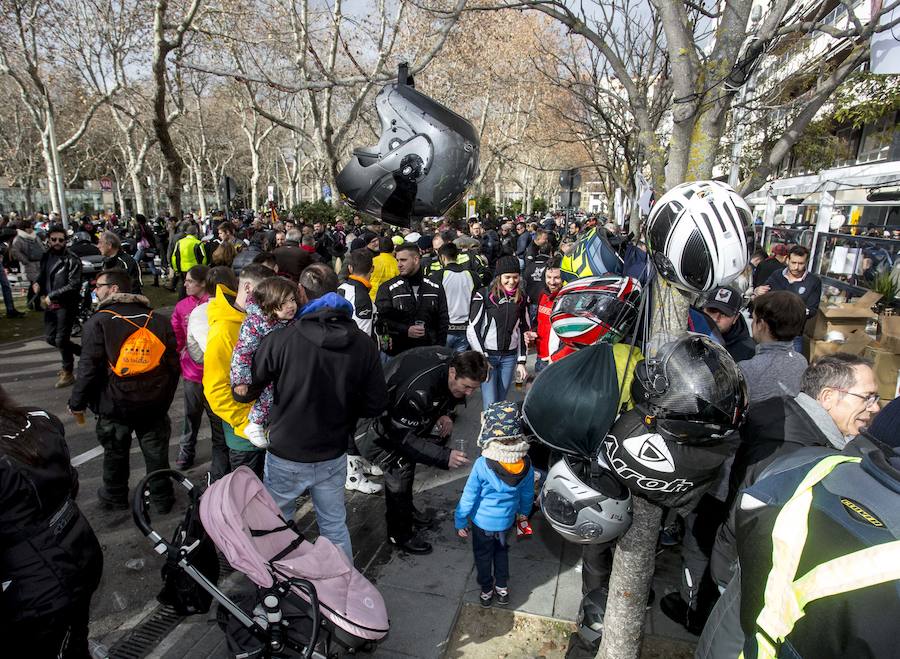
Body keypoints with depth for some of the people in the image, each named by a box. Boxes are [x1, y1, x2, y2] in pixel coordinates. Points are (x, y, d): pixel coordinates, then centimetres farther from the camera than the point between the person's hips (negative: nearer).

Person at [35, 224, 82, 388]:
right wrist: (37, 284, -1)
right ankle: (83, 351, 32)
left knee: (61, 340, -3)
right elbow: (42, 275, 22)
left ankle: (68, 373, 14)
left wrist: (52, 296, -20)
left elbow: (74, 285, -20)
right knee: (51, 338, 13)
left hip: (66, 305, -7)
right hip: (50, 305, 7)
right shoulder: (46, 256, 9)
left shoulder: (72, 260, -13)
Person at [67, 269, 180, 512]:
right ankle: (161, 499, 28)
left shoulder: (98, 322, -12)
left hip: (114, 404, -2)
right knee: (156, 452, 15)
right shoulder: (158, 320, -1)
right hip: (154, 403, 2)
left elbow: (88, 368, -14)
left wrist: (77, 402, 0)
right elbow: (173, 364, 1)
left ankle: (115, 497, 37)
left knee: (115, 452, 19)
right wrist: (165, 397, 14)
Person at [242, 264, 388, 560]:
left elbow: (246, 389, -10)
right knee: (335, 526, 20)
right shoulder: (363, 344, -12)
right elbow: (376, 404, -6)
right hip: (333, 458, 2)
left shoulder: (280, 340, -21)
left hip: (286, 458, -2)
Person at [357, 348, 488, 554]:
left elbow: (443, 394, 7)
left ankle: (406, 511, 40)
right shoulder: (418, 390, -42)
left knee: (408, 460, 18)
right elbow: (403, 437, -33)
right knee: (399, 470, -14)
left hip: (397, 411, 9)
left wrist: (444, 413, -13)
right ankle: (399, 534, 5)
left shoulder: (452, 360, -16)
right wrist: (444, 457, -36)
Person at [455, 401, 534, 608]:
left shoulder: (482, 465, -32)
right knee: (502, 552, 30)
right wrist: (524, 512, 18)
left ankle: (486, 591, 41)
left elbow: (469, 496, -21)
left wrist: (460, 521, -5)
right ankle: (502, 589, 43)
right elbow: (527, 493, -2)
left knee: (483, 555, 23)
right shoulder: (526, 464, -20)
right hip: (507, 521, 3)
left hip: (482, 522, -3)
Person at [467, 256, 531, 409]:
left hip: (509, 357, 4)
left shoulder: (521, 297, 7)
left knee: (501, 401, 9)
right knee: (490, 405, -7)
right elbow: (472, 330, -7)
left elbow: (524, 330, 14)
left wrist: (521, 361, 10)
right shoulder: (484, 295, -7)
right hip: (487, 355, -4)